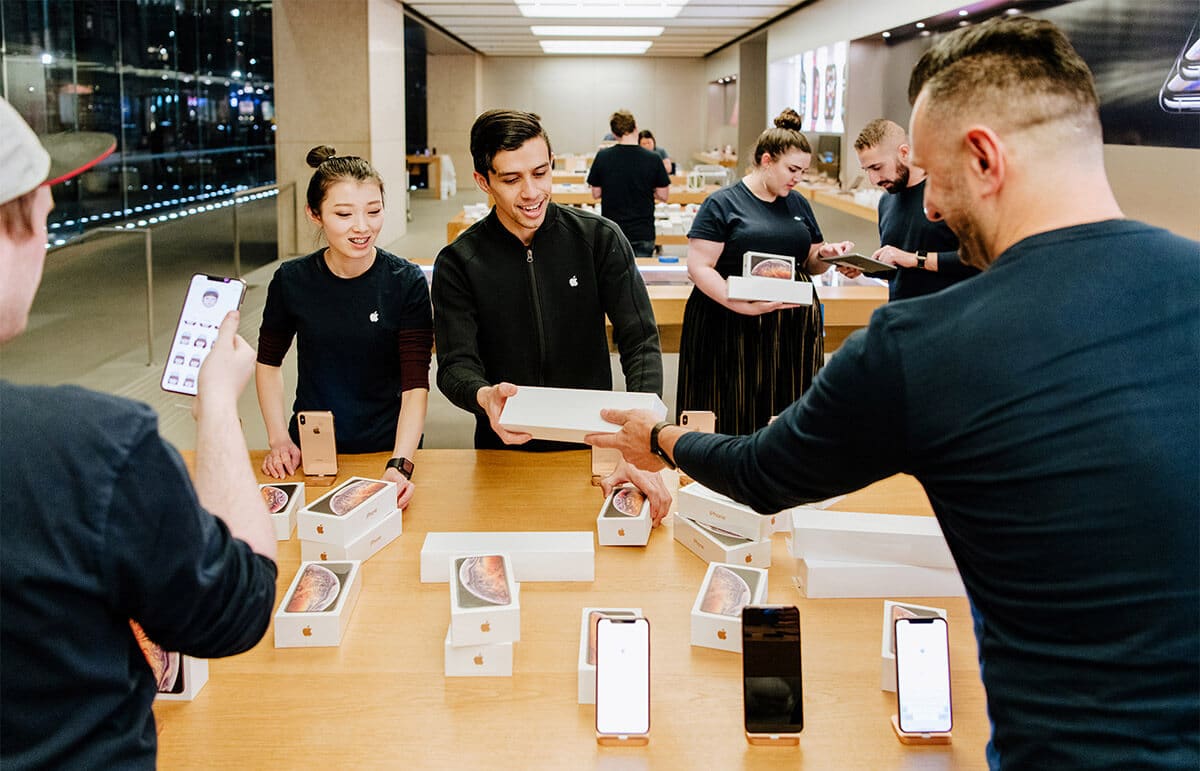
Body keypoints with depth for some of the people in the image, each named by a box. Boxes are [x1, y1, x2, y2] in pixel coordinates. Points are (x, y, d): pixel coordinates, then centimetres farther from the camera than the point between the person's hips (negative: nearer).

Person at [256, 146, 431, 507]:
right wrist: (278, 439, -3)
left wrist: (400, 464, -30)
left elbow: (416, 384, -16)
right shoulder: (292, 281, -7)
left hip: (387, 450, -1)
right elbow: (268, 361, 9)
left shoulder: (407, 283, -13)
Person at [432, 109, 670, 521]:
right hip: (505, 451, 0)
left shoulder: (600, 239, -4)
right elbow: (455, 367, -8)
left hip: (593, 445, 0)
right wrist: (484, 395, -35)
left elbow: (641, 343, -9)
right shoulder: (458, 263, -4)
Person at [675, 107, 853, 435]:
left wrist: (826, 254, 0)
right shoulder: (722, 204, -3)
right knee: (734, 421, -3)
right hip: (734, 332, -5)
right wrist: (743, 306, -21)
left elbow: (810, 263, 23)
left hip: (793, 330, 6)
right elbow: (698, 267, -11)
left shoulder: (798, 204, 16)